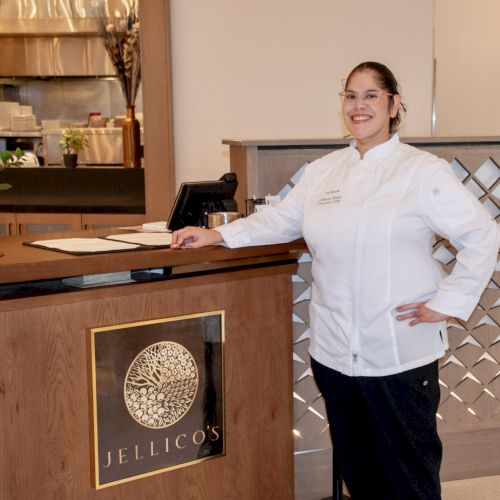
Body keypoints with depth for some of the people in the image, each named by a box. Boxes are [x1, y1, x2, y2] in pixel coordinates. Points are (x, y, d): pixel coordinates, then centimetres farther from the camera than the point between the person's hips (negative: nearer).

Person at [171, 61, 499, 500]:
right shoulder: (324, 171, 11)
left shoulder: (423, 171, -7)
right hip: (335, 350, 5)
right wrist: (217, 234, 6)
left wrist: (447, 302, -11)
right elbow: (280, 220, 15)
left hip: (400, 353, -5)